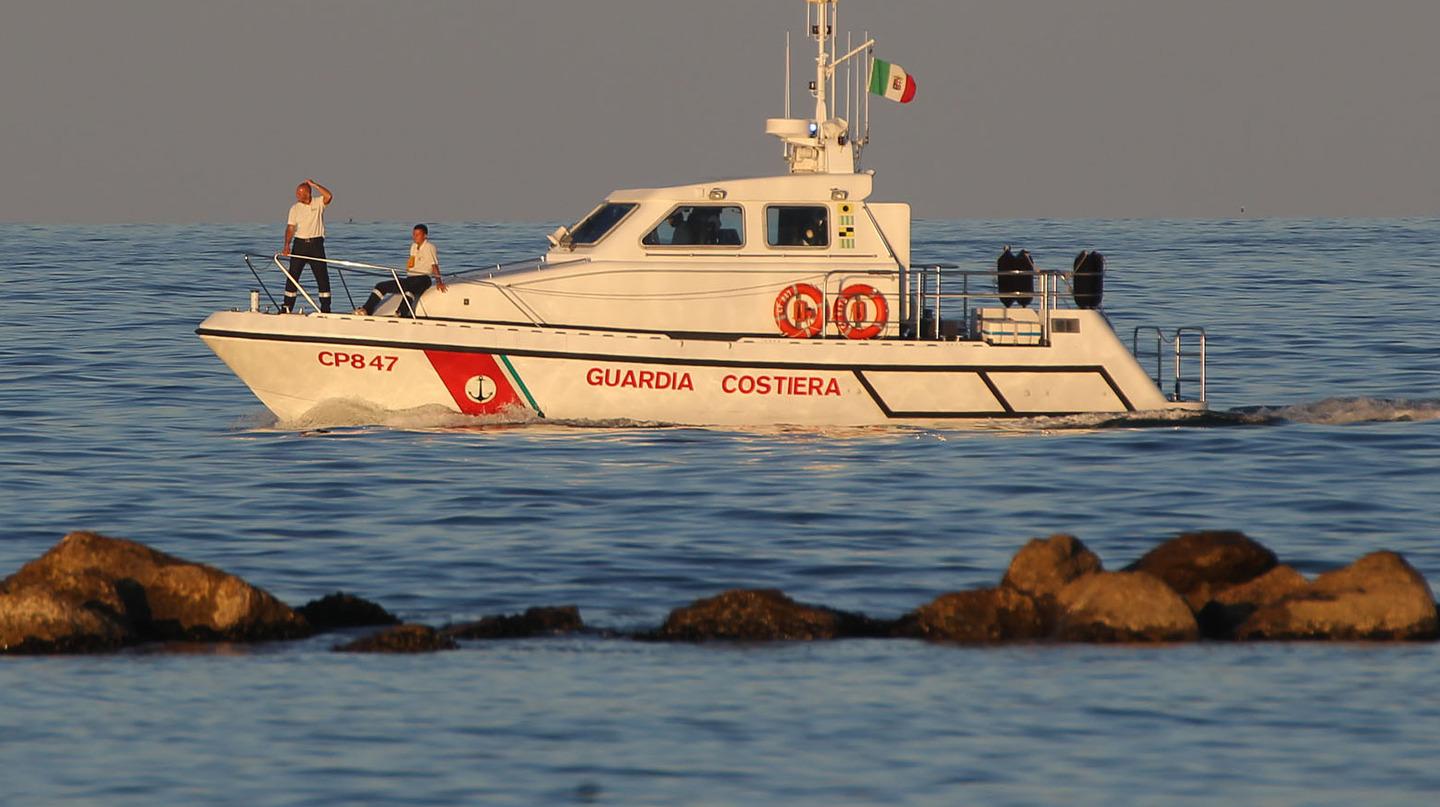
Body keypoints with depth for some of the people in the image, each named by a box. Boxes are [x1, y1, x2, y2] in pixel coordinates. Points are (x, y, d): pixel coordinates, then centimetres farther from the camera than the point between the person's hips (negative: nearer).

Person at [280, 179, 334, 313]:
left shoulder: (318, 203, 1)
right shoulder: (295, 208, 5)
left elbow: (329, 196, -19)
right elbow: (290, 228, 0)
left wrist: (314, 184, -15)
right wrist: (287, 244, -13)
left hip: (316, 243, -2)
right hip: (299, 243, 2)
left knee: (322, 276, -1)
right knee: (292, 276, 0)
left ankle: (325, 308, 5)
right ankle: (287, 307, 5)